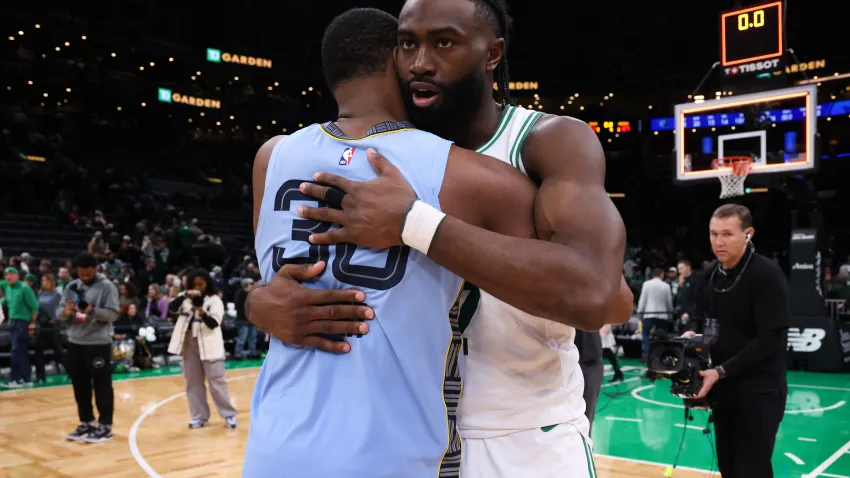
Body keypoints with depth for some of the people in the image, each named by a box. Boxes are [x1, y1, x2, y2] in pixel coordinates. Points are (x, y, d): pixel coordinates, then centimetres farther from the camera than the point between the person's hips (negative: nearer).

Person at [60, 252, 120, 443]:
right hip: (75, 343, 6)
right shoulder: (71, 286, 9)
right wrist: (66, 312, -15)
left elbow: (113, 314, -13)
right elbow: (61, 315, 8)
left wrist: (93, 311, -28)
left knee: (102, 386, 1)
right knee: (80, 386, 13)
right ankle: (86, 423, 25)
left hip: (99, 344, -6)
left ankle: (105, 426, 9)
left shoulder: (107, 287, -7)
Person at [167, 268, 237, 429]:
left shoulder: (214, 300, -4)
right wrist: (185, 295, -23)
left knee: (217, 381, -4)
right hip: (189, 344, 4)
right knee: (193, 382, 8)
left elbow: (214, 323, -13)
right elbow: (172, 308, -8)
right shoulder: (185, 298, 8)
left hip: (209, 346, -4)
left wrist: (202, 311, -32)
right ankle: (199, 417, 17)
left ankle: (229, 414, 5)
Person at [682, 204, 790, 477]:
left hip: (759, 393, -6)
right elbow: (702, 316, 18)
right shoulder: (711, 274, 6)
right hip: (723, 390, 6)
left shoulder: (767, 275, -15)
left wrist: (722, 371, -21)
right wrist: (692, 333, -5)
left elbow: (771, 339, -19)